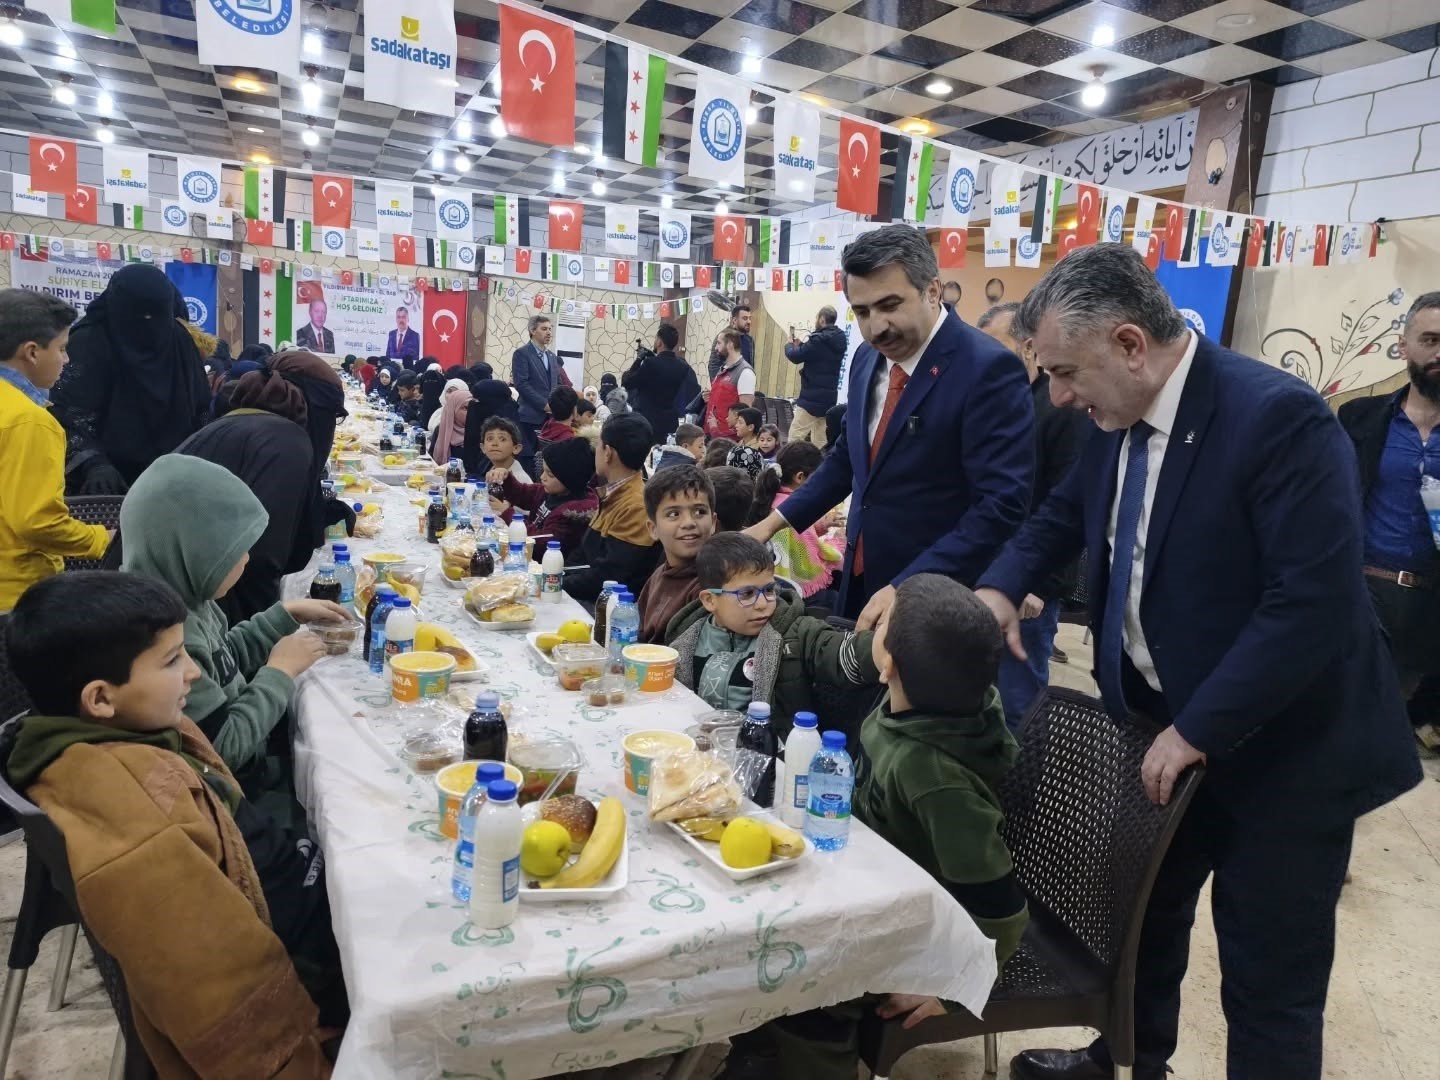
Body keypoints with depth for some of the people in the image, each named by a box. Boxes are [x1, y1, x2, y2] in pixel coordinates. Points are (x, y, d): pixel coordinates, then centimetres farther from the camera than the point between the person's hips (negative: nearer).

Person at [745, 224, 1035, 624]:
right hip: (862, 579, 7)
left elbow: (1002, 505, -23)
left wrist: (906, 589, -26)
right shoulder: (867, 359, 5)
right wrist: (777, 520, 9)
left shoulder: (989, 369, -18)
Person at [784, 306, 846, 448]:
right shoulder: (839, 339, 10)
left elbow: (795, 357, -11)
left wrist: (790, 345, 9)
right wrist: (800, 345, 18)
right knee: (820, 443, 10)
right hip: (829, 398, 8)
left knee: (794, 440, -5)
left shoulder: (819, 340, -17)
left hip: (812, 398, -8)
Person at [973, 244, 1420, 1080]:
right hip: (1160, 726, 8)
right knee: (1141, 913, 25)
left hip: (1279, 752, -7)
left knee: (1269, 980, 8)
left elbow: (1314, 605, -29)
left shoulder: (1279, 417, -25)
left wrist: (1198, 731, -25)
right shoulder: (1117, 419, -2)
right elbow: (1067, 513, 14)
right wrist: (1002, 586, -6)